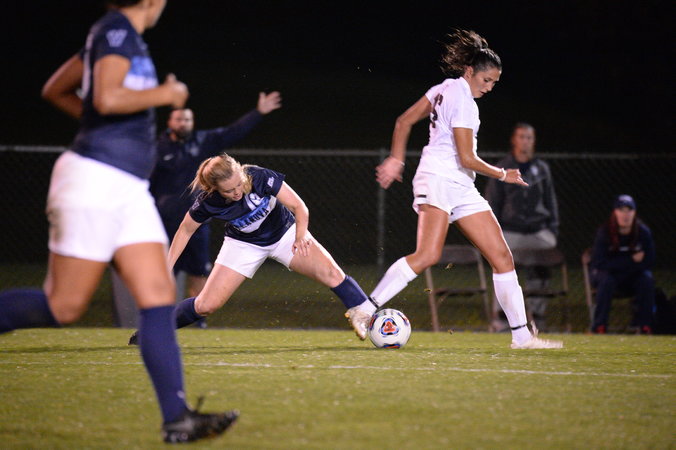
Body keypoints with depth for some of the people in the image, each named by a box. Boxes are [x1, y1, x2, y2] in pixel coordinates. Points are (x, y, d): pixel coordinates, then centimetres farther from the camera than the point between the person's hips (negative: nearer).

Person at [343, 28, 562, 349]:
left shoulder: (444, 89, 16)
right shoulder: (463, 100, -12)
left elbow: (403, 122, 20)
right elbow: (467, 159, -14)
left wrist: (396, 159, 23)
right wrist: (503, 175, 1)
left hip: (461, 188, 10)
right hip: (439, 179, -10)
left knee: (502, 257, 3)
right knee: (428, 254, -28)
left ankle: (521, 335, 4)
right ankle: (366, 309, -26)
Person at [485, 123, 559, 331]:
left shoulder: (542, 168, 12)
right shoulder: (502, 169, 5)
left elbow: (550, 201, 15)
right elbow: (493, 202, 5)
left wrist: (553, 228, 8)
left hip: (538, 231, 2)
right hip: (510, 232, -2)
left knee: (540, 274, -3)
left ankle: (537, 314, 4)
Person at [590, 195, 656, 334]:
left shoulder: (643, 232, -12)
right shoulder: (605, 232, -18)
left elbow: (649, 262, -12)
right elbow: (599, 262, -24)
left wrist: (619, 264, -20)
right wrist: (631, 260, -23)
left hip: (632, 277, 2)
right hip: (608, 274, -2)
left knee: (647, 278, -27)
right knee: (606, 280, -34)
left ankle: (645, 327, -23)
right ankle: (599, 327, -30)